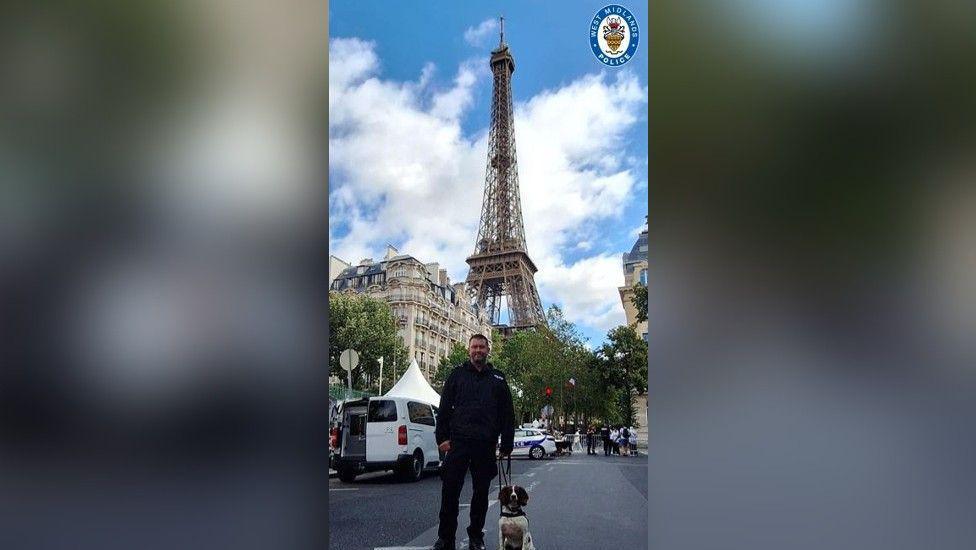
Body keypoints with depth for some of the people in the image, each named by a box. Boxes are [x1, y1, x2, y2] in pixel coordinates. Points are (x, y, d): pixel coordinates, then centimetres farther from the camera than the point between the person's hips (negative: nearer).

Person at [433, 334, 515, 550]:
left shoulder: (497, 378, 10)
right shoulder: (457, 374, 8)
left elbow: (508, 414, 9)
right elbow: (444, 407, 4)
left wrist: (506, 445, 3)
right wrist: (442, 437, -4)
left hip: (486, 444, 1)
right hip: (458, 442, -1)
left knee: (481, 492, 9)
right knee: (450, 490, -1)